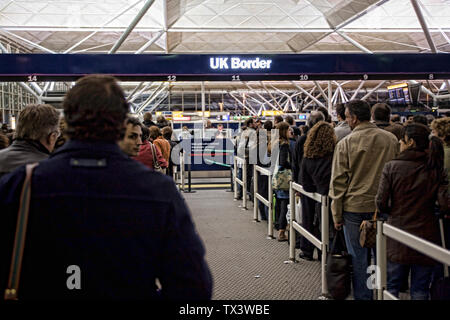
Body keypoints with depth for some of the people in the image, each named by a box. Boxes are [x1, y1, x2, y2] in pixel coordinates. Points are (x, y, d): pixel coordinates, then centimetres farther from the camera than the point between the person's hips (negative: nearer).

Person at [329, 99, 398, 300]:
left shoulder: (346, 143, -8)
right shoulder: (391, 139, 2)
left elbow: (338, 182, -6)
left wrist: (337, 215, 1)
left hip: (355, 208, -3)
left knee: (359, 258, 7)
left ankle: (362, 296, 15)